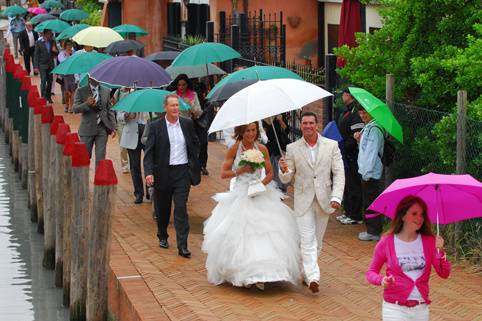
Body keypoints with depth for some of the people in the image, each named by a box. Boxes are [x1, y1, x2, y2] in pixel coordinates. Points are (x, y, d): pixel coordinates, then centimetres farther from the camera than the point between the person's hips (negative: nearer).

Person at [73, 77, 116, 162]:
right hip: (87, 129, -1)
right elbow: (75, 109, -8)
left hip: (103, 129, 2)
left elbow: (110, 110, 10)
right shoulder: (81, 91, 0)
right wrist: (86, 104, -27)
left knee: (100, 157, 0)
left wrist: (113, 127, 3)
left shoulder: (106, 91, 8)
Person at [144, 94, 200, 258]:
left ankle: (182, 246, -8)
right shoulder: (155, 126, -4)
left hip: (182, 172, 0)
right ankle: (162, 237, 36)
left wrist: (193, 162, 9)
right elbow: (149, 151, -9)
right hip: (163, 173, 0)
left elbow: (196, 144, 19)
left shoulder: (187, 124, 4)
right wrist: (148, 172, -20)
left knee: (181, 208, -7)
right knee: (162, 208, 13)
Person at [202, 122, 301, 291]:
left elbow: (270, 173, 7)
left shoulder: (262, 149, 2)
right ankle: (241, 273, 7)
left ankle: (261, 274, -6)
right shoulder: (234, 149, -4)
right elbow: (224, 173, -3)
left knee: (264, 231, -10)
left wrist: (263, 183, -12)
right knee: (239, 234, -6)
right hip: (240, 196, -2)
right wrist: (242, 170, -16)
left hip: (260, 194, 2)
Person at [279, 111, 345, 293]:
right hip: (303, 201, -1)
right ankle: (313, 277, -19)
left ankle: (306, 273, 26)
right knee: (307, 241, -11)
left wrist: (336, 197, -15)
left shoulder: (331, 145, 1)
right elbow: (286, 179, 3)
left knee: (317, 242, 11)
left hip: (324, 200, 2)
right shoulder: (292, 148, 1)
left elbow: (339, 173, -2)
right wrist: (284, 171, -21)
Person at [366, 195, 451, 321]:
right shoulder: (386, 243, -5)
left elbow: (444, 274, -2)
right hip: (395, 309, -3)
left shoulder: (430, 242, 2)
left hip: (421, 309, 3)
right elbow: (371, 272, 3)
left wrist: (440, 251, -17)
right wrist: (381, 280, -18)